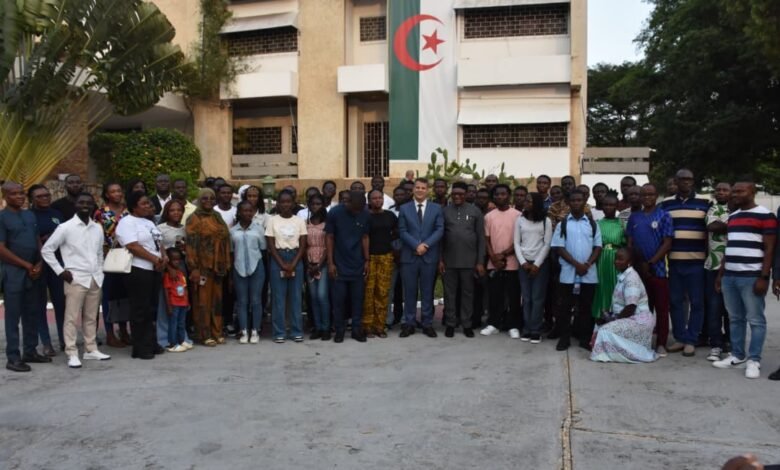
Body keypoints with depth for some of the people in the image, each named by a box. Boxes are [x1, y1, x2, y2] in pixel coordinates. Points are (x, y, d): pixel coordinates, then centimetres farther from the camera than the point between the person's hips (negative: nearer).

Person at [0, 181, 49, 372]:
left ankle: (30, 351, 22)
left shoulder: (30, 215, 11)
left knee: (32, 313, 11)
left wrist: (39, 264, -1)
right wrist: (26, 265, -10)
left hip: (34, 272, 6)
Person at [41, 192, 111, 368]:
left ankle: (91, 350, 21)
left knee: (91, 317, 12)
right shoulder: (66, 227, -6)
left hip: (95, 279, 5)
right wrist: (60, 271, -7)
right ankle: (72, 354, 4)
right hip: (75, 279, -5)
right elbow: (46, 250, -3)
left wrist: (99, 272, 11)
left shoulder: (98, 228, 9)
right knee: (72, 318, -2)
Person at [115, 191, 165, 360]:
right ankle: (140, 348, 5)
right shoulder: (127, 222, -10)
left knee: (151, 309, 13)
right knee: (140, 310, -3)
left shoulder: (149, 222, 18)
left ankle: (151, 343, 21)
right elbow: (133, 247, -19)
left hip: (154, 270, 9)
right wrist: (155, 259, -15)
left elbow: (157, 243, 20)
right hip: (138, 270, -9)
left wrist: (163, 257, 0)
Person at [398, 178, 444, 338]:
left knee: (427, 291, 6)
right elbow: (402, 231, -2)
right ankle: (408, 323, 12)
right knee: (409, 291, 4)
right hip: (409, 256, 0)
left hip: (429, 256, 0)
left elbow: (440, 230, -2)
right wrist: (416, 245, -14)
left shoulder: (436, 208, 7)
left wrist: (426, 245, -14)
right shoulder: (404, 208, 6)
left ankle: (427, 324, 14)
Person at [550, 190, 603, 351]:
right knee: (564, 306, 3)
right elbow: (559, 247, -4)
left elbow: (598, 246, 5)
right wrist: (576, 264, -13)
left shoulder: (592, 224, 7)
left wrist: (587, 264, -11)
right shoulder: (562, 224, 2)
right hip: (568, 273, -1)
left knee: (586, 307, 8)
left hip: (589, 274, 1)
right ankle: (564, 337, 13)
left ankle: (585, 337, 17)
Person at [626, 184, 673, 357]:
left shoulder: (664, 216, -1)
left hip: (657, 268, -3)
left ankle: (661, 343, 6)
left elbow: (667, 243, -7)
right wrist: (638, 263, -1)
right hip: (638, 269, 4)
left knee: (661, 307, 1)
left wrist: (650, 263, -11)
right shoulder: (634, 217, 10)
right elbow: (629, 242, 10)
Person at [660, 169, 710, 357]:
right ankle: (679, 338, 18)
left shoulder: (705, 203, 3)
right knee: (675, 301, 7)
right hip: (674, 261, 2)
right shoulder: (666, 204, 9)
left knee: (696, 302, 2)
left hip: (697, 261, -2)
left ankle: (691, 340, 11)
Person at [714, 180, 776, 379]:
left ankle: (754, 360, 6)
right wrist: (720, 274, 18)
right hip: (730, 276, 7)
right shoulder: (732, 217, 17)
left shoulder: (765, 216, -4)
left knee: (755, 320, 0)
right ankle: (737, 356, 19)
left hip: (752, 277, -7)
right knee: (735, 319, 11)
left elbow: (769, 249, -8)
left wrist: (763, 277, -14)